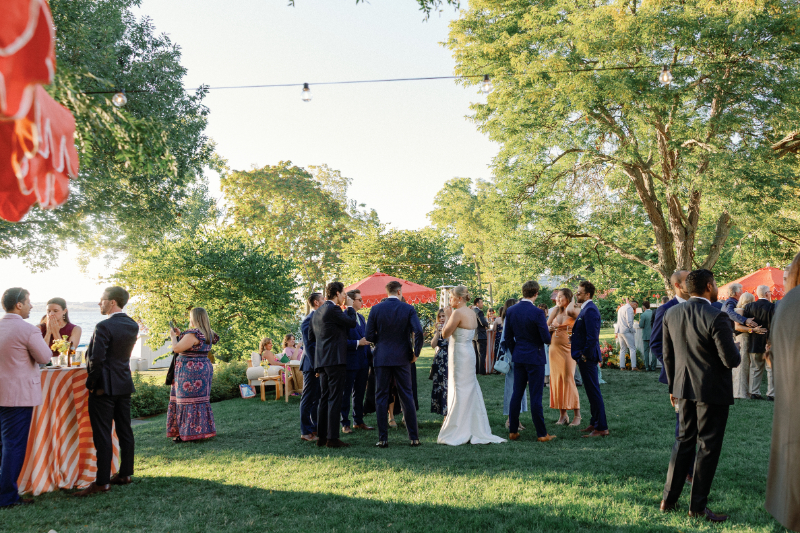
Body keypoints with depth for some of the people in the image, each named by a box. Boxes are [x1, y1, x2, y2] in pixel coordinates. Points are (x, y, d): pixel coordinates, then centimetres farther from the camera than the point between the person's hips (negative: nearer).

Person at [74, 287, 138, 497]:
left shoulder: (104, 326, -18)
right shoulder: (133, 326, 6)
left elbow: (97, 358, -22)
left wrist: (90, 383, -8)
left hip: (104, 387, -8)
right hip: (125, 385, 8)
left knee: (102, 434, -2)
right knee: (124, 431, 12)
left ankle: (102, 482, 2)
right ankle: (125, 474, 21)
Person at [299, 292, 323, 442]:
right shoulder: (309, 320, -14)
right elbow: (308, 346, -18)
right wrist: (316, 367, -21)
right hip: (312, 364, -9)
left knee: (317, 399, 14)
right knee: (308, 399, -2)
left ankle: (315, 428, 23)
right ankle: (306, 432, 4)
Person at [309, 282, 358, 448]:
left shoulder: (318, 312, 16)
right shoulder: (333, 309, -12)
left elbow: (311, 338, 21)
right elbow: (352, 323, -7)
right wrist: (349, 307, 7)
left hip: (322, 361, 9)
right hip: (335, 360, -9)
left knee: (324, 399, 13)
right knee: (335, 398, -6)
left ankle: (322, 436, 16)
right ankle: (332, 438, -6)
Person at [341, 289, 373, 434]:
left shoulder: (361, 318, 15)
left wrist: (370, 356, 16)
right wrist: (357, 343, -22)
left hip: (363, 362, 8)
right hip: (349, 362, -8)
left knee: (359, 393, 15)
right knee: (345, 394, 3)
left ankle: (358, 421, 25)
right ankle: (345, 424, 9)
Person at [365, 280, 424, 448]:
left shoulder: (376, 309, -2)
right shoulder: (408, 309, -3)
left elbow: (369, 336, -3)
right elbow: (418, 332, -13)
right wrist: (416, 352, 0)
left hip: (382, 357, 0)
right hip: (402, 358, 0)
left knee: (381, 398, 6)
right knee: (406, 397, 8)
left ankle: (383, 439, 5)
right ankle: (414, 437, 10)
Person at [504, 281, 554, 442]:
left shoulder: (510, 311, 0)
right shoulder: (537, 313, -17)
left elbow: (508, 337, 6)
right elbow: (546, 339, -15)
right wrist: (547, 329, 6)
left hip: (518, 358, 5)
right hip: (535, 358, -5)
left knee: (516, 394, 11)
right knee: (535, 396, 0)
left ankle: (513, 431, 16)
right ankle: (541, 434, 8)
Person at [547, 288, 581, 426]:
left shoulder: (574, 311, -6)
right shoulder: (556, 311, 11)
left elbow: (569, 311, -29)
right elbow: (546, 326, 13)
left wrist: (572, 303, -11)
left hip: (567, 349, -6)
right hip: (554, 347, 6)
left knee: (568, 380, -6)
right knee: (556, 381, 6)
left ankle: (577, 415, 4)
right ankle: (562, 415, 14)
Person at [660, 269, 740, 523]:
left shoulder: (671, 314, 1)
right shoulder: (716, 317, -19)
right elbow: (731, 360, -18)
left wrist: (673, 387, 18)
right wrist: (735, 350, 5)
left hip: (684, 388, 6)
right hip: (712, 391, -6)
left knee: (684, 440, 17)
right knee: (708, 446, 6)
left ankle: (669, 499, 21)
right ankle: (698, 506, 14)